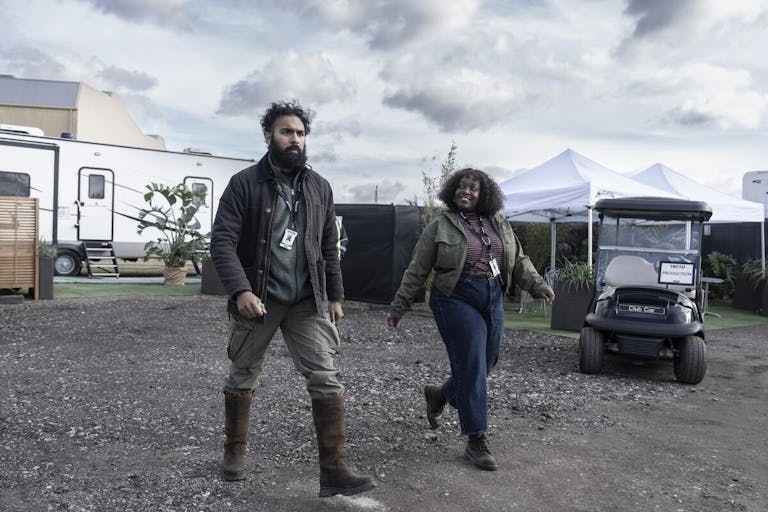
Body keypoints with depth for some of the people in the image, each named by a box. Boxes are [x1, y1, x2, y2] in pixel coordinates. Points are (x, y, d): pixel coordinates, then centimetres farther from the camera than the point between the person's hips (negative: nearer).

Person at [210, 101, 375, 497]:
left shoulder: (319, 187, 7)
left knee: (326, 380, -7)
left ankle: (334, 470, -2)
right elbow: (222, 241, -13)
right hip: (256, 300, -2)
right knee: (242, 379, 14)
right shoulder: (244, 184, -6)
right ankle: (235, 452, 35)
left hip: (307, 301, 2)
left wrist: (335, 296, 9)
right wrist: (240, 290, -25)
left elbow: (329, 247, 12)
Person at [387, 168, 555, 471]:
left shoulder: (500, 224, 12)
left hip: (494, 300, 6)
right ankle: (476, 442, 6)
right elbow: (416, 271, -1)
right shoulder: (440, 226, -3)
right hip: (458, 300, -6)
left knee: (485, 365, 12)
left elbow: (518, 260, 17)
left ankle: (439, 395, 39)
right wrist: (398, 308, 0)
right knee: (472, 369, -6)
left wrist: (537, 284, 1)